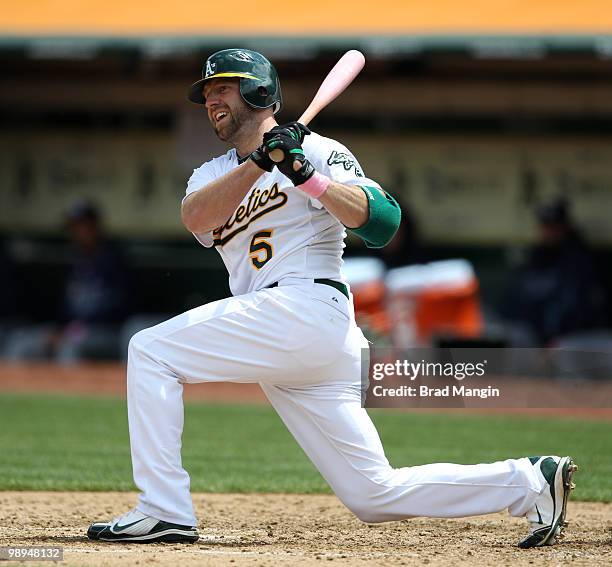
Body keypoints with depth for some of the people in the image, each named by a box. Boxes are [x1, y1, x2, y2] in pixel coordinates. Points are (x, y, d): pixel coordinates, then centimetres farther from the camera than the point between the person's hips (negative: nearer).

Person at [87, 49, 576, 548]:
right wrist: (258, 163, -14)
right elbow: (195, 218, -1)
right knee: (375, 495, 4)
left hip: (309, 306, -8)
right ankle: (529, 482, 8)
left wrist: (306, 175, -21)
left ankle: (164, 512, -17)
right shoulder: (213, 174, 24)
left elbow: (383, 220, -11)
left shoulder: (315, 150, 4)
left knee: (150, 351, -13)